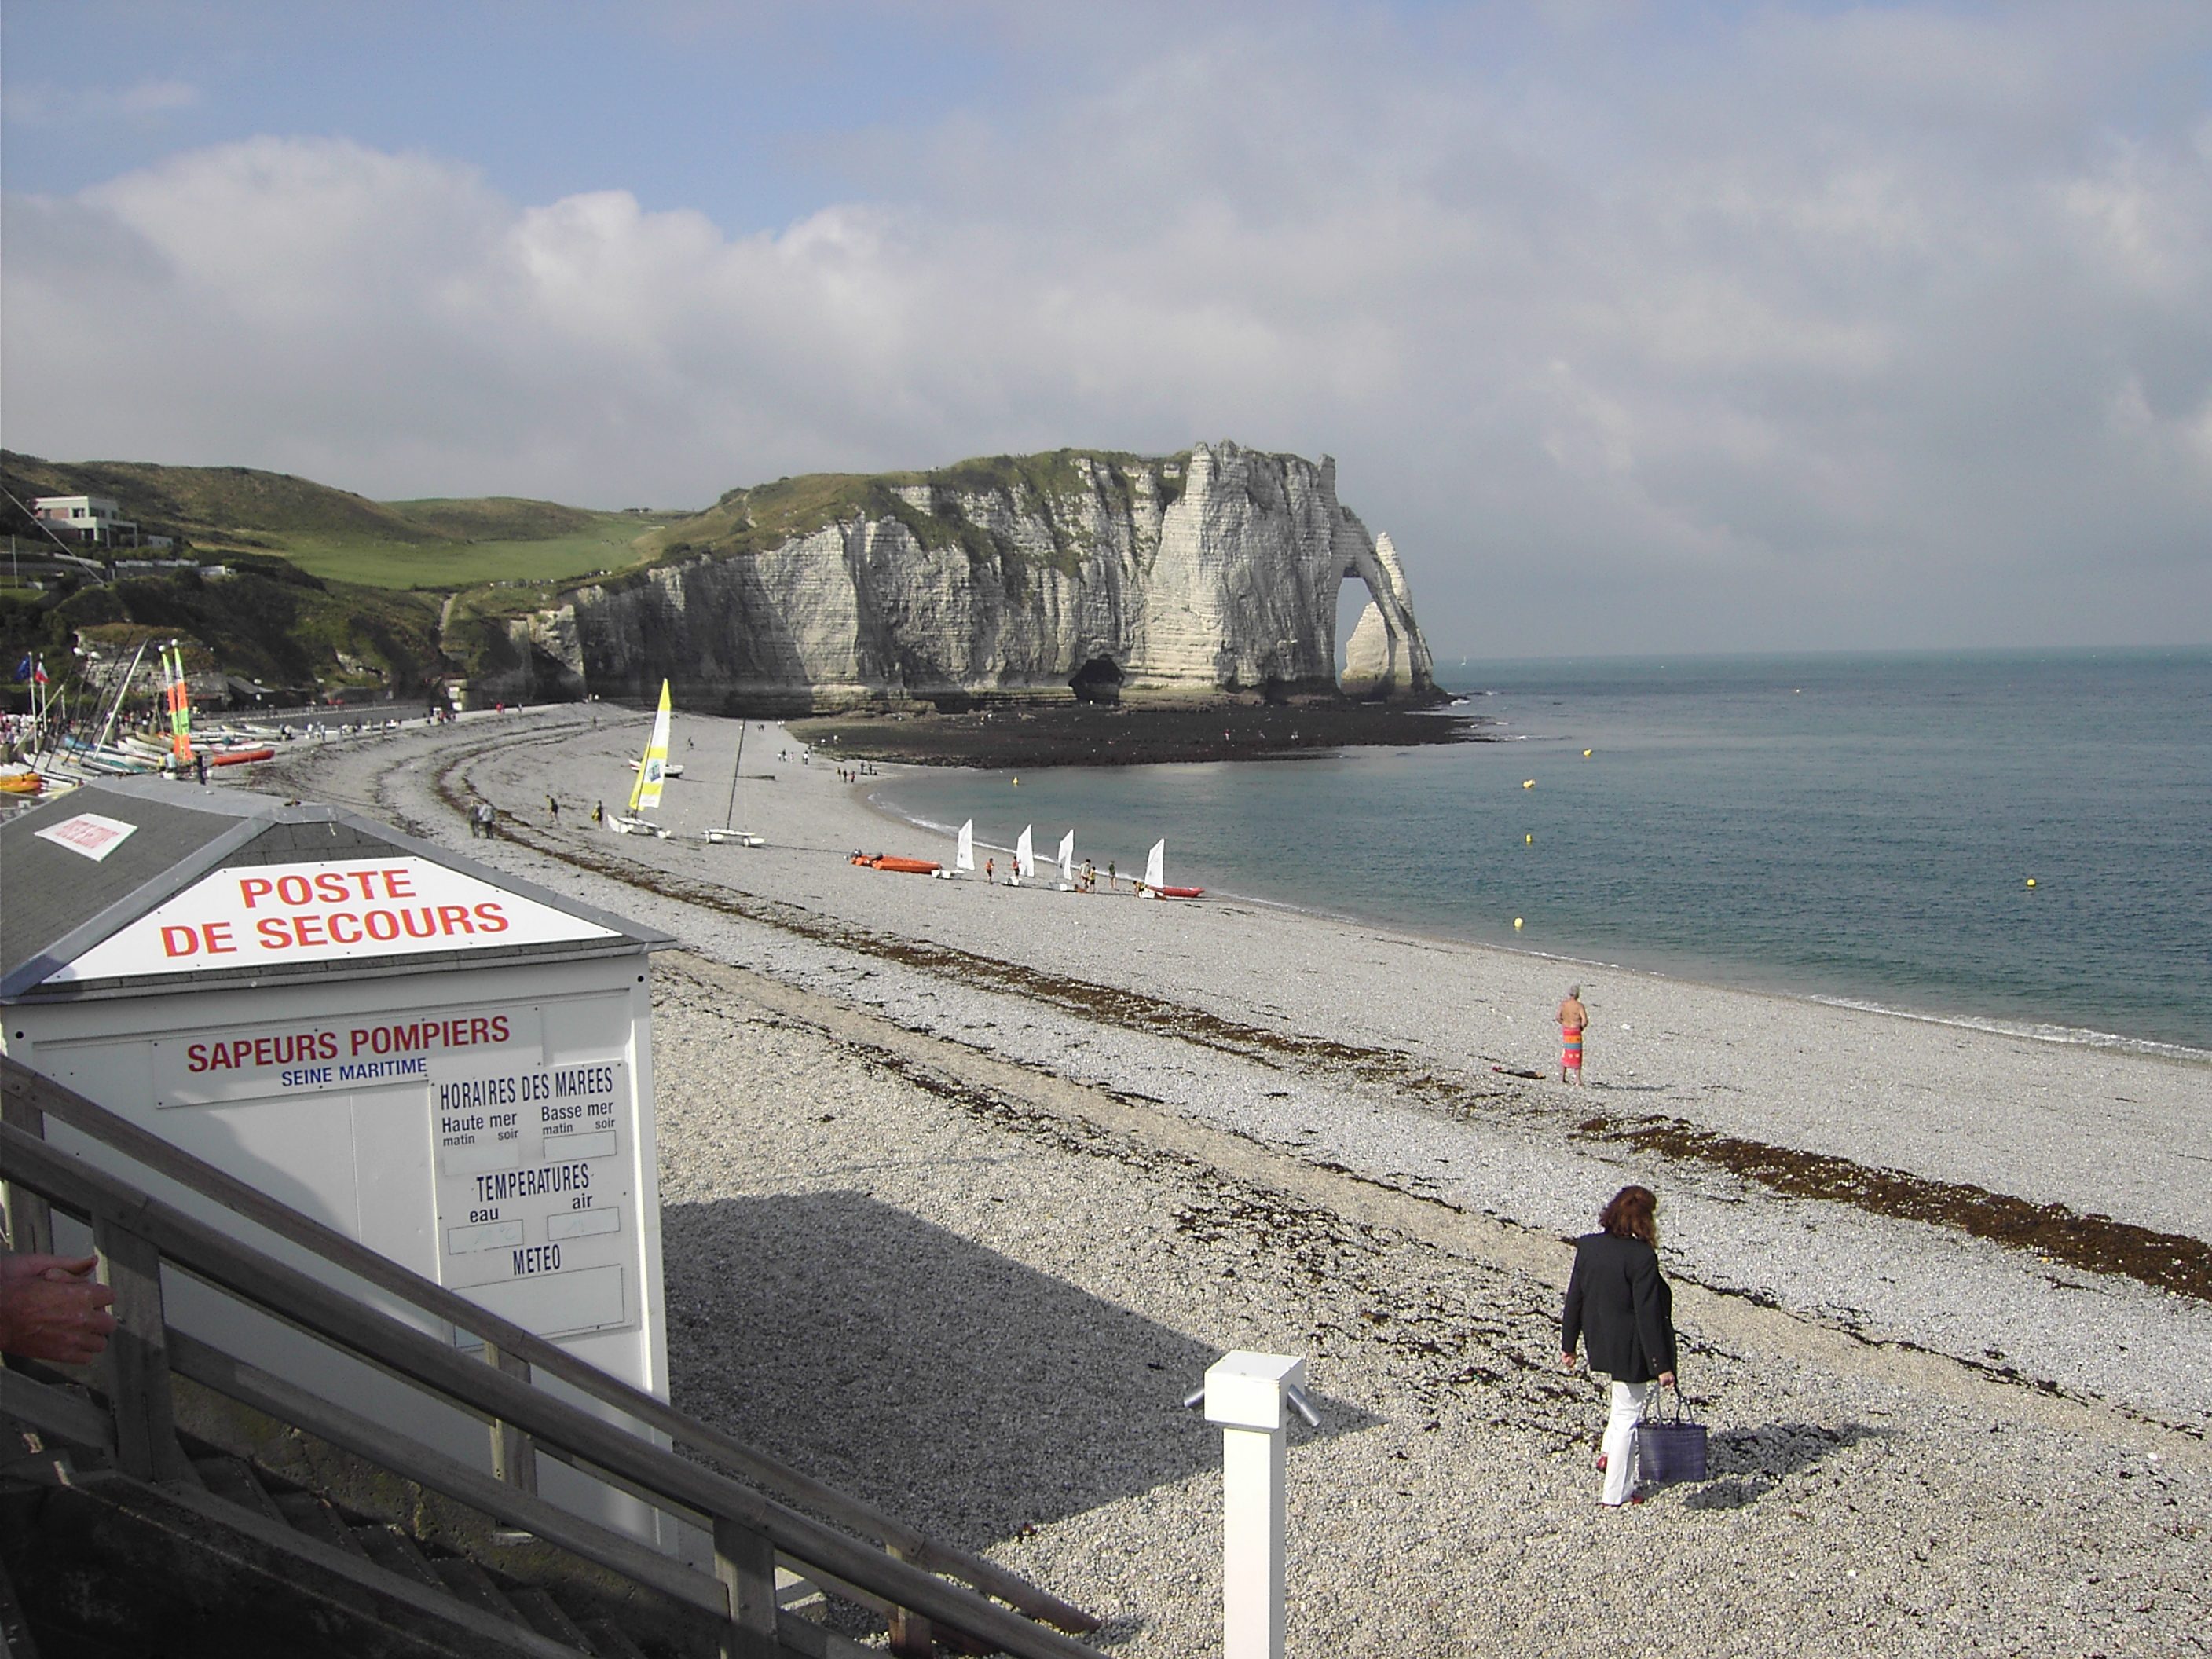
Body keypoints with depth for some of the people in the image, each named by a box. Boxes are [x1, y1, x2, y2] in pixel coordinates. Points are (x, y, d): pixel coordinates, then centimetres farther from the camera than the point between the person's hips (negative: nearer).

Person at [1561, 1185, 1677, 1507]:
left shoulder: (1587, 1246, -5)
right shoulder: (1642, 1256, -23)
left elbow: (1574, 1298, 2)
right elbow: (1648, 1314, -21)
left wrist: (1568, 1343, 13)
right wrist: (1661, 1365, -14)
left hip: (1600, 1343, 6)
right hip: (1631, 1350, -6)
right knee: (1629, 1414, 9)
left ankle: (1610, 1452, 25)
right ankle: (1616, 1493, 19)